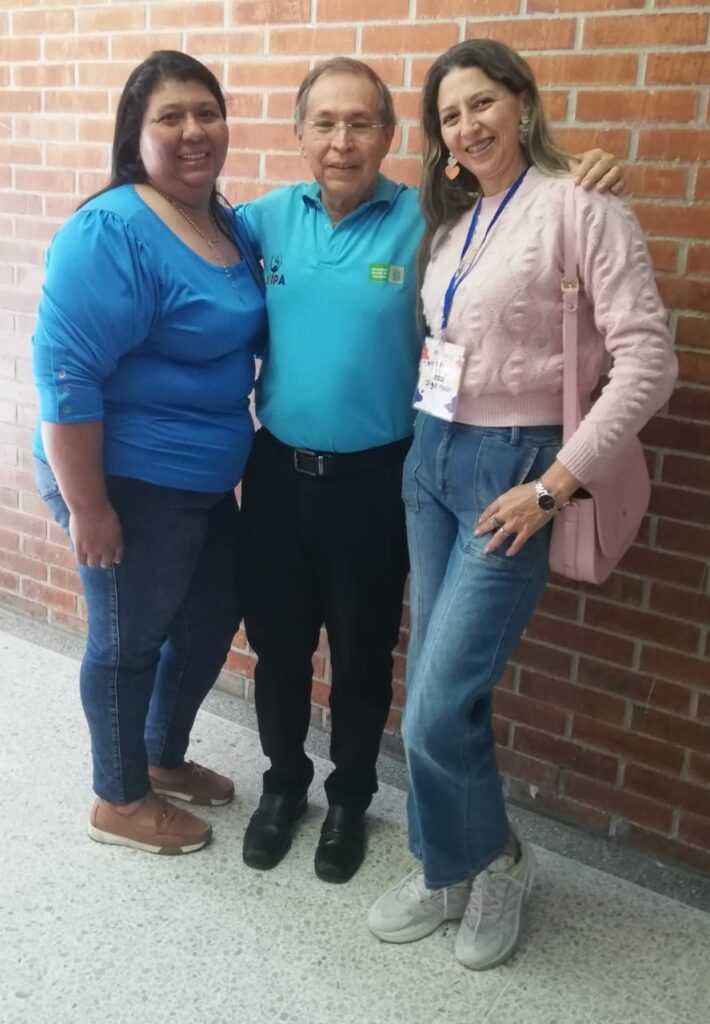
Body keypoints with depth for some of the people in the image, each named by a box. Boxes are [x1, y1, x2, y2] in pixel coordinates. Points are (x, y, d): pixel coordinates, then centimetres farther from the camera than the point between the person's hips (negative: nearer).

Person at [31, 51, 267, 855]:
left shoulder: (228, 222, 6)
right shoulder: (111, 233, -21)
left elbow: (245, 335, 19)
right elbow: (65, 374, -24)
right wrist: (87, 506, -23)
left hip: (205, 479, 9)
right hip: (131, 482, -8)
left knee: (213, 617, 20)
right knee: (130, 639, 8)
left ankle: (165, 758, 44)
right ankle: (119, 801, 31)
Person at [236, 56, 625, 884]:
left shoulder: (426, 221, -10)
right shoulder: (271, 217, 1)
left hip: (372, 480, -3)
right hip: (275, 470, 3)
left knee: (362, 653, 13)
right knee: (276, 640, 17)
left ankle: (350, 798, 37)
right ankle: (283, 782, 41)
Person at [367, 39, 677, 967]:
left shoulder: (581, 206, -10)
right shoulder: (452, 220, 14)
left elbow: (648, 361, -16)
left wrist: (555, 485, -17)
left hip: (510, 470, -7)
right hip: (431, 458, 7)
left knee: (438, 709, -8)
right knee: (431, 693, 12)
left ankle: (495, 858, 22)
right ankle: (447, 872, 31)